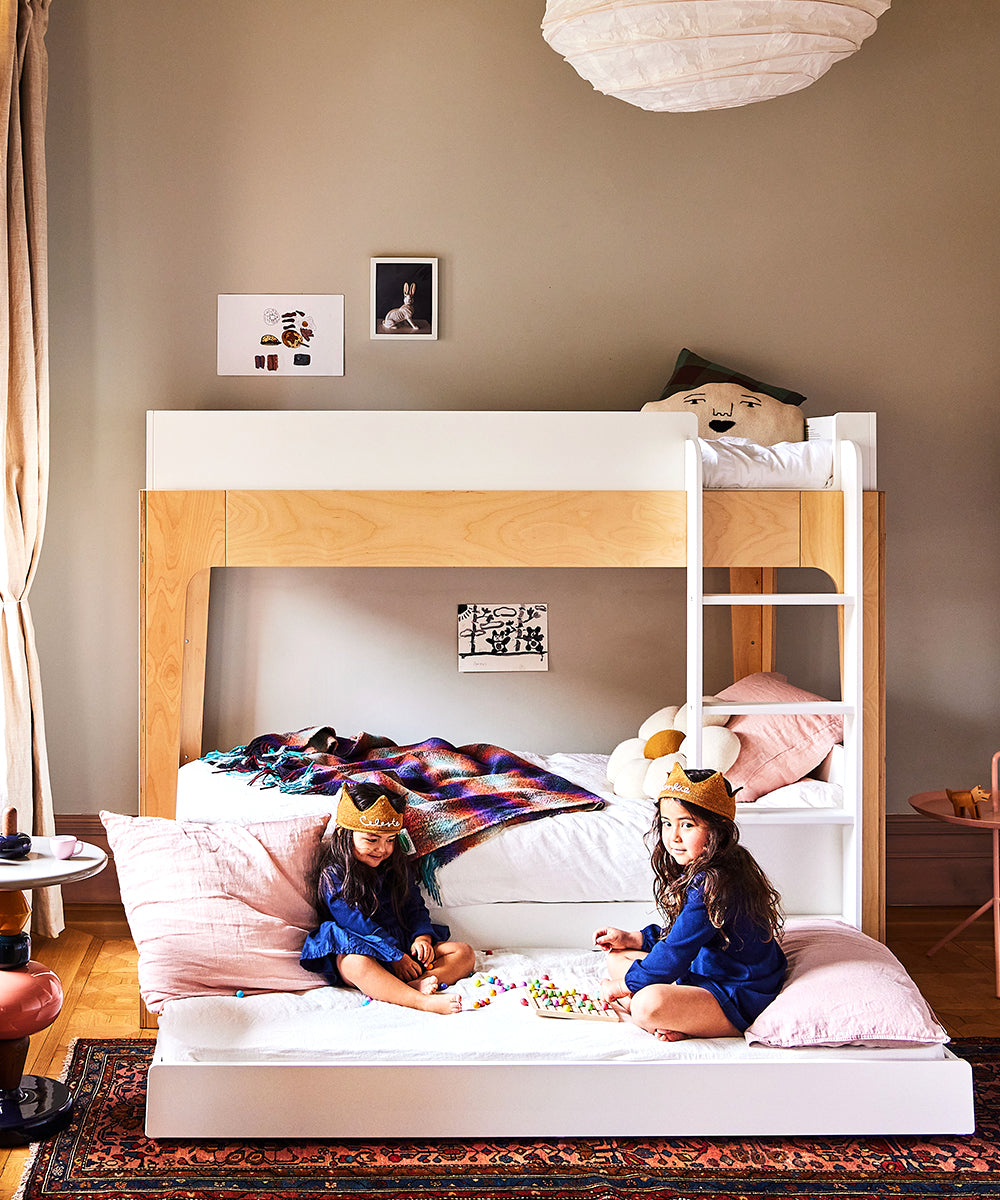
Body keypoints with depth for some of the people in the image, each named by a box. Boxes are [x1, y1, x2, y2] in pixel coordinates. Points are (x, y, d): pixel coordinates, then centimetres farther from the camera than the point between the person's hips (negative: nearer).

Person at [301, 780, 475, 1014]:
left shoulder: (396, 866, 13)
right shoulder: (334, 875, -8)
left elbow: (415, 907, 14)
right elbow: (357, 924, -16)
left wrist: (421, 937, -9)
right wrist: (396, 957, -22)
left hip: (402, 946, 7)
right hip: (356, 950, -6)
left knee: (465, 953, -10)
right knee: (356, 964, -42)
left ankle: (414, 985, -38)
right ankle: (422, 1001, -58)